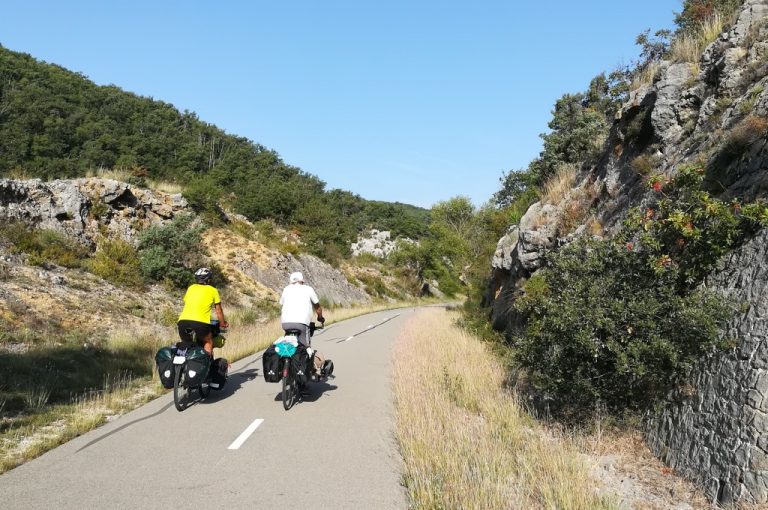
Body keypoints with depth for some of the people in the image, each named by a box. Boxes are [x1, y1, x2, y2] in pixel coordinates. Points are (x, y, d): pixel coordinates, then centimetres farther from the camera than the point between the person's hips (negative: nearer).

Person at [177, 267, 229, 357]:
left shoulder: (191, 288, 24)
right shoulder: (212, 290, 15)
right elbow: (218, 310, 22)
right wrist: (223, 323, 38)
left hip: (183, 320, 3)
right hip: (200, 322, -3)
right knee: (208, 343, 20)